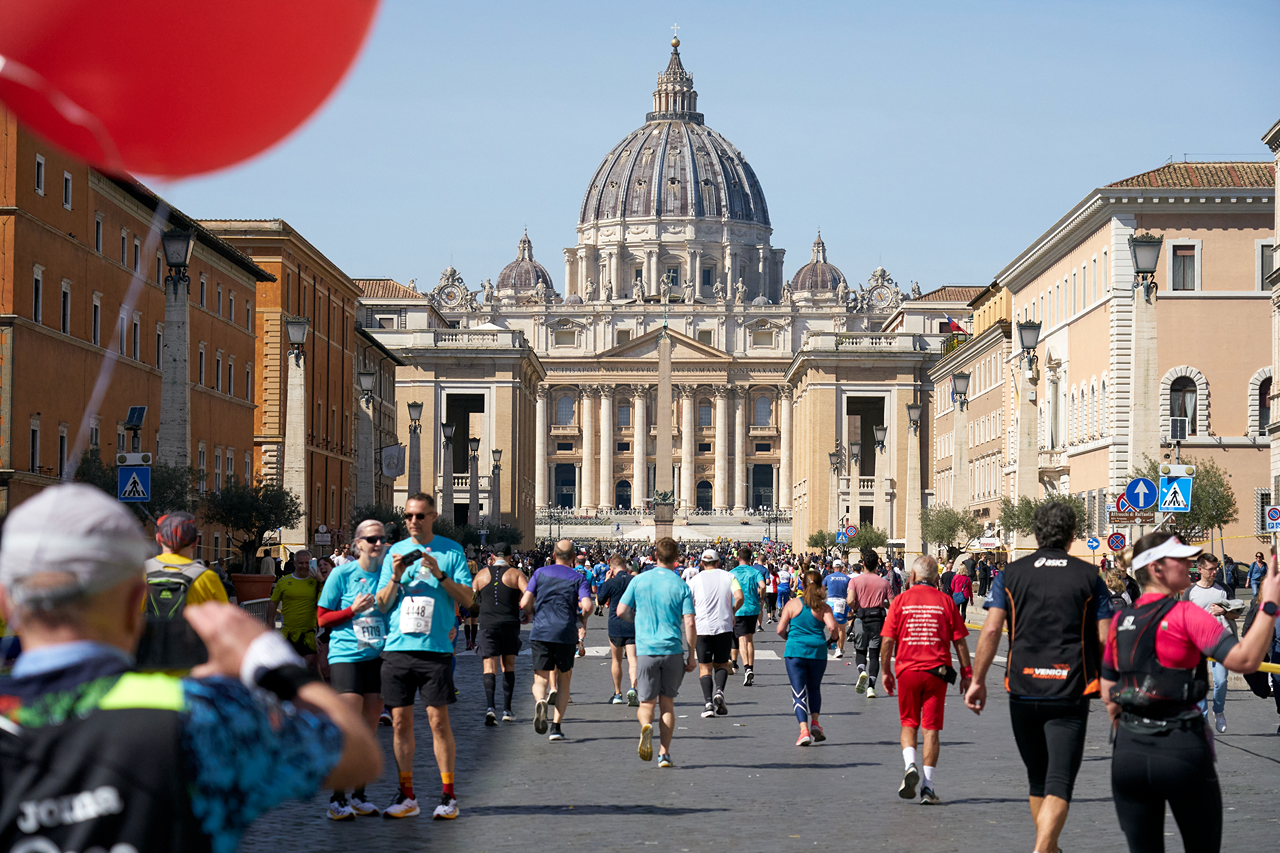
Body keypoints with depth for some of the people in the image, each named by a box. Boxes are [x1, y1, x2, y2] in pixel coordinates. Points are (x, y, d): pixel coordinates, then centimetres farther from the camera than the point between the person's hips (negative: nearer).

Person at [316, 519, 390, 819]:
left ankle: (360, 796, 15)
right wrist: (353, 610, -12)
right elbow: (323, 618, 0)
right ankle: (338, 798, -4)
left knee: (369, 732, 7)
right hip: (346, 657, -4)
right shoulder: (342, 574, -2)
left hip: (378, 657, 4)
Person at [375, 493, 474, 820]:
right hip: (398, 646, 3)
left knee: (438, 719, -4)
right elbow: (382, 605, 9)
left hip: (436, 646, -3)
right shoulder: (394, 552, 12)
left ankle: (448, 796, 3)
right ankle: (406, 796, 10)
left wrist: (440, 574, -13)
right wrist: (395, 577, -8)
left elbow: (467, 599, 0)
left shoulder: (451, 551, 5)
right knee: (400, 721, 3)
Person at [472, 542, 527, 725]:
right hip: (510, 625, 0)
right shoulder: (515, 574, 2)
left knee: (490, 668, -4)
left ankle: (489, 706, -25)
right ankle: (507, 710, 14)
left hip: (487, 625, 0)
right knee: (508, 666, 15)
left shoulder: (482, 574, 8)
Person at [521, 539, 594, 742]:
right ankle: (556, 726, 7)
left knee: (541, 680, 3)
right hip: (566, 634, 0)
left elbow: (525, 603, 0)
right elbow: (588, 606, -11)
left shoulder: (541, 573, 7)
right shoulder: (578, 578, 3)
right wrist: (584, 612, 12)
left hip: (540, 633, 0)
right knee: (564, 681, 14)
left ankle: (540, 702, -32)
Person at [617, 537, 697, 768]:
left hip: (646, 650, 0)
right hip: (673, 650, 0)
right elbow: (689, 624, -5)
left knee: (647, 702, 7)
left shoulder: (639, 580, 1)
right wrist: (691, 656, 2)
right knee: (667, 702, 11)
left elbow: (621, 611, 1)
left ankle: (646, 725, -26)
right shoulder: (681, 586, -1)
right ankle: (664, 754, 8)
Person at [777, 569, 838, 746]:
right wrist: (836, 632, 8)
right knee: (814, 689, 23)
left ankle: (804, 729, -13)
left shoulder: (792, 604, 0)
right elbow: (832, 627, -15)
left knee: (798, 692, 1)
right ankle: (815, 721, 7)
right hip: (818, 651, 1)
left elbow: (780, 630, -2)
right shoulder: (823, 607, -1)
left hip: (795, 651, -1)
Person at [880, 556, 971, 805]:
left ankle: (910, 765, -9)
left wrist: (886, 671, 10)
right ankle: (927, 787, 0)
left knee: (908, 724, 16)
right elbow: (960, 642, 2)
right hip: (937, 671, 0)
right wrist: (966, 673, 10)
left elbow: (887, 641, -1)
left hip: (907, 670, 0)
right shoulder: (945, 601, 1)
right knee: (931, 728, 4)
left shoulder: (900, 600, 1)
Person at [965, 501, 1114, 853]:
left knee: (1038, 779, 19)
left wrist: (978, 680, 3)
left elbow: (991, 629, -4)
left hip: (1023, 691, 3)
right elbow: (1105, 639, -1)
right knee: (1059, 783, -8)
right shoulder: (1089, 577, 1)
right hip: (1070, 693, -2)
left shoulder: (1011, 574, 4)